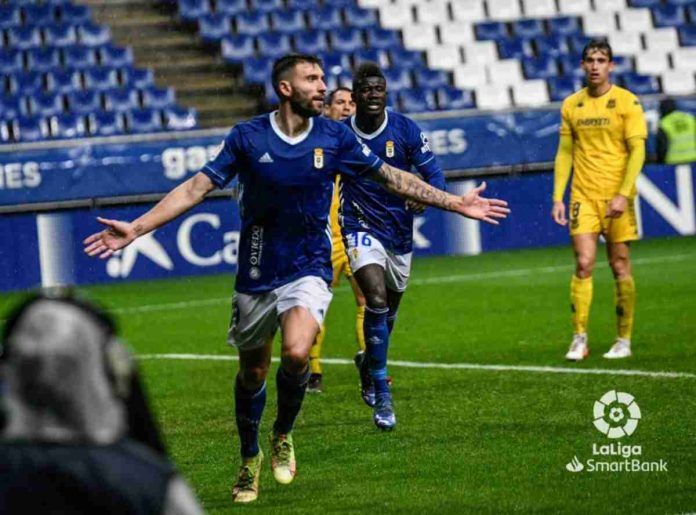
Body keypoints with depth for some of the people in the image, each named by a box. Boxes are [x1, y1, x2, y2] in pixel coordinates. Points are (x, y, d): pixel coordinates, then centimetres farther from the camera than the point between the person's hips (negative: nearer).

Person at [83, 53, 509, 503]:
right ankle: (250, 459, 35)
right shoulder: (247, 137, -6)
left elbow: (392, 178, 9)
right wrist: (135, 229, -11)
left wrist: (455, 203, 9)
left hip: (309, 270, -1)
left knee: (297, 353, -26)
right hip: (256, 276, 1)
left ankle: (283, 436, 3)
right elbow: (197, 188, -4)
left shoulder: (334, 137, -2)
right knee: (252, 372, 9)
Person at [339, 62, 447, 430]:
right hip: (362, 230, -3)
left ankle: (368, 363, 51)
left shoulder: (406, 131, -7)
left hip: (400, 232, 3)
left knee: (388, 311, 17)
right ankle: (382, 397, -22)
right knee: (377, 298, -25)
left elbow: (434, 177, -7)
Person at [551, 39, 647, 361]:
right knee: (583, 264, -8)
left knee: (620, 267, 2)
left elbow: (637, 151, -6)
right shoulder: (571, 105, 8)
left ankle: (624, 340, 10)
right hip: (583, 197, 2)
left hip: (617, 197, -2)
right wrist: (558, 197, 4)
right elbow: (565, 153, 12)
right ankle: (579, 339, -5)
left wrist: (623, 194, -16)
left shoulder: (626, 102, -3)